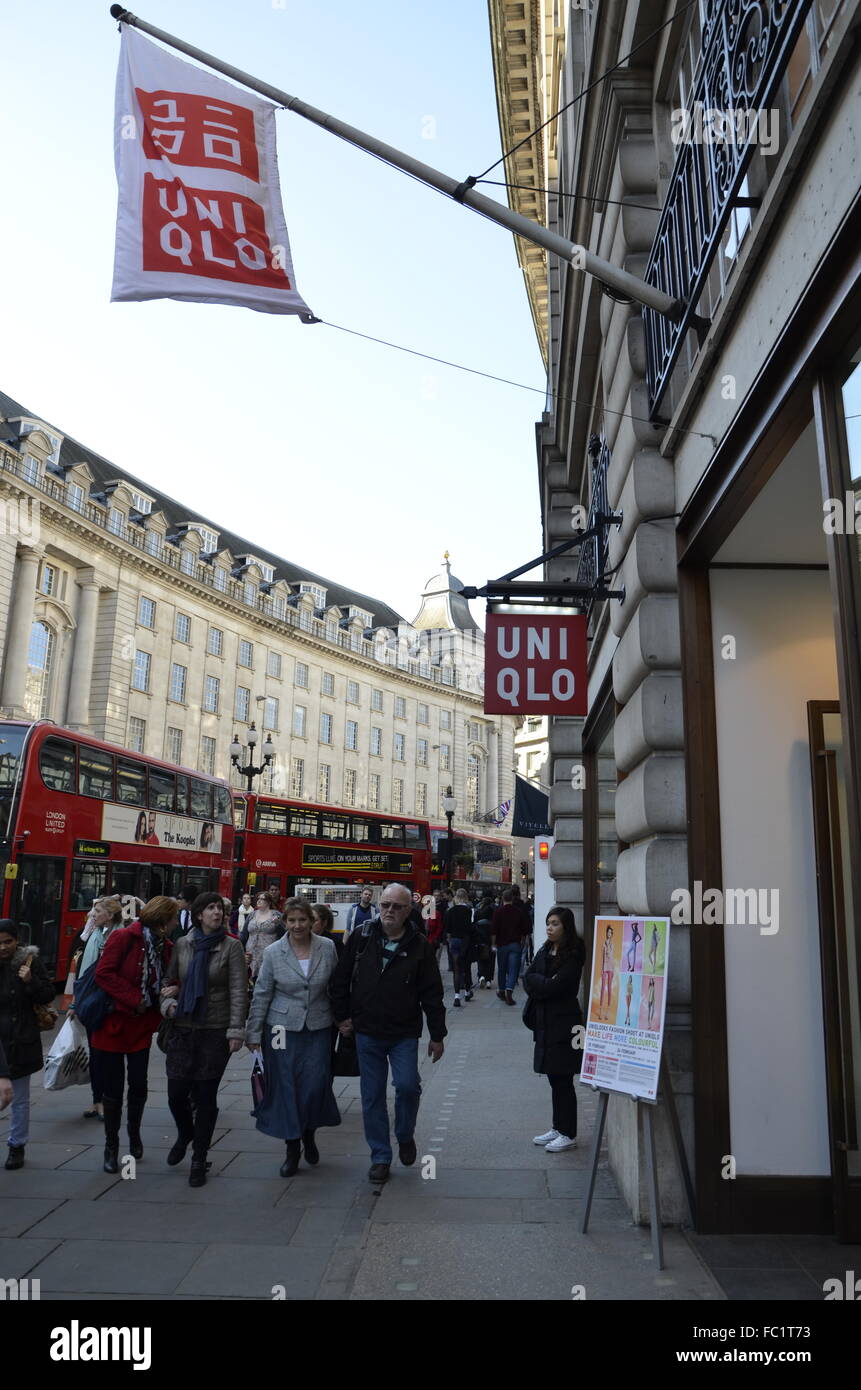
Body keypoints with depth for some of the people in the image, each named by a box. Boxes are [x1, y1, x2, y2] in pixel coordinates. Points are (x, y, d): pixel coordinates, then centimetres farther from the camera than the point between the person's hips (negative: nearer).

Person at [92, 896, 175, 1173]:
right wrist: (135, 999, -19)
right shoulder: (123, 937, -16)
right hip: (113, 1023, -4)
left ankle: (134, 1134, 34)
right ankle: (111, 1146, 21)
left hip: (142, 1025, 4)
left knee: (138, 1085, 10)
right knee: (113, 1088, 5)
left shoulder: (165, 946, 1)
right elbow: (104, 973, -20)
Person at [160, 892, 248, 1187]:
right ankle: (185, 1135, 38)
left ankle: (199, 1159, 23)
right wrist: (168, 1002, -6)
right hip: (183, 1028, 3)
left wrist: (236, 1030, -11)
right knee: (176, 1093, 4)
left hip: (216, 1030, -2)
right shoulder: (183, 944, 4)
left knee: (206, 1096, 5)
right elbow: (169, 980, 13)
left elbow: (239, 990, -7)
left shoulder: (231, 946, -5)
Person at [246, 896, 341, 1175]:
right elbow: (261, 995, 0)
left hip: (318, 1028, 1)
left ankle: (309, 1135, 28)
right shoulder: (273, 953, -4)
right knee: (285, 1087, 3)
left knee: (315, 1085, -1)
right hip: (282, 1028, 0)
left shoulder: (328, 948, -3)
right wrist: (253, 1035, -1)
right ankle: (292, 1148, 20)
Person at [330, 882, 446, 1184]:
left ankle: (405, 1135, 19)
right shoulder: (362, 937, -3)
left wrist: (437, 1036, -1)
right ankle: (380, 1156, 22)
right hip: (366, 1032, 2)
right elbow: (340, 980, 5)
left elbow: (432, 993, -2)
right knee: (372, 1095, 7)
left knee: (407, 1085, -12)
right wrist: (342, 1016, 3)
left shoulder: (419, 945, -5)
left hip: (404, 1034, -1)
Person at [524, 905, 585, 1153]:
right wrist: (544, 984, -11)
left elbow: (554, 986, -20)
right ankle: (558, 1128, 25)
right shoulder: (544, 951, 11)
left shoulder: (572, 956, -13)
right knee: (554, 1078, 14)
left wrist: (536, 981, -5)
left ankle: (569, 1134, 9)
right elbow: (528, 979, 5)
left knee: (563, 1080, -1)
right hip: (545, 1022, 7)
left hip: (564, 1023, -7)